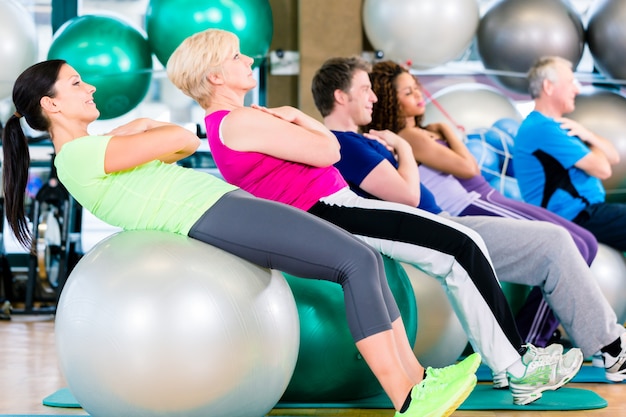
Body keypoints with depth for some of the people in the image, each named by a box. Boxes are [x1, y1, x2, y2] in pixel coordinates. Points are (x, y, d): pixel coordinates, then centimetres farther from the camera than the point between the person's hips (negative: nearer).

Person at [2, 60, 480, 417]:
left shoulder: (89, 151, 21)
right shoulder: (79, 155, -10)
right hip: (216, 216, -10)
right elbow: (180, 139, -16)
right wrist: (159, 134, 4)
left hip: (226, 201, 10)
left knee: (366, 260, 5)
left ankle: (416, 378, 3)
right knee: (358, 262, -17)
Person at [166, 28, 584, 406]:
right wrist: (296, 117, 1)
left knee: (463, 251, 5)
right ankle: (519, 369, -7)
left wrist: (287, 119, 5)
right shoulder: (240, 122, -15)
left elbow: (327, 148, 21)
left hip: (337, 206, 11)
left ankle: (511, 360, 5)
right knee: (463, 248, -14)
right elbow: (327, 150, -13)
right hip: (331, 214, -11)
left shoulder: (229, 124, 18)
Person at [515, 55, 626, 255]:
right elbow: (603, 169, -17)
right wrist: (592, 144, 5)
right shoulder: (543, 129, -17)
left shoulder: (556, 126, 17)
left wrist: (587, 134, -4)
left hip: (586, 211, 10)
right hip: (576, 218, -10)